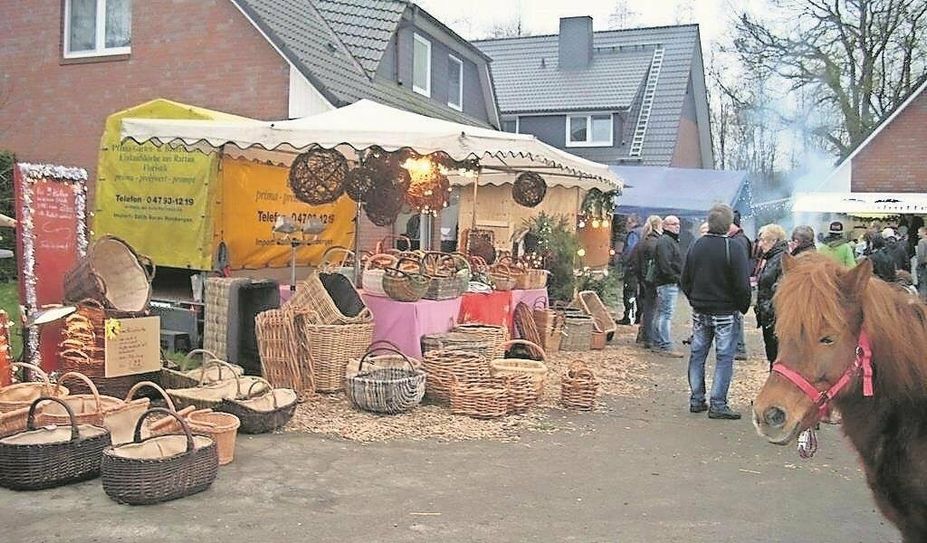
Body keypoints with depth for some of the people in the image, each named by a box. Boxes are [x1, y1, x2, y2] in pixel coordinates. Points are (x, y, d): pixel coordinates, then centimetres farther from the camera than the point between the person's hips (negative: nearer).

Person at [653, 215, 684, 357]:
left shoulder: (672, 240, 23)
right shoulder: (665, 241, -13)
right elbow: (665, 265, -22)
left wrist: (678, 279, 15)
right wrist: (676, 278, -17)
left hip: (671, 283, 11)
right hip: (668, 283, -11)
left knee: (661, 314, 14)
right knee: (666, 314, -10)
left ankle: (657, 344, 22)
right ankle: (666, 347, -10)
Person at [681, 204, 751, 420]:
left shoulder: (696, 246, 3)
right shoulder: (733, 248, -14)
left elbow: (685, 280, 9)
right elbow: (742, 285, -14)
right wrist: (743, 307, 0)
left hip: (699, 311, 5)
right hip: (725, 312, -5)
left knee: (697, 354, 12)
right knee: (724, 357, 2)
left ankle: (696, 400, 18)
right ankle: (718, 404, 2)